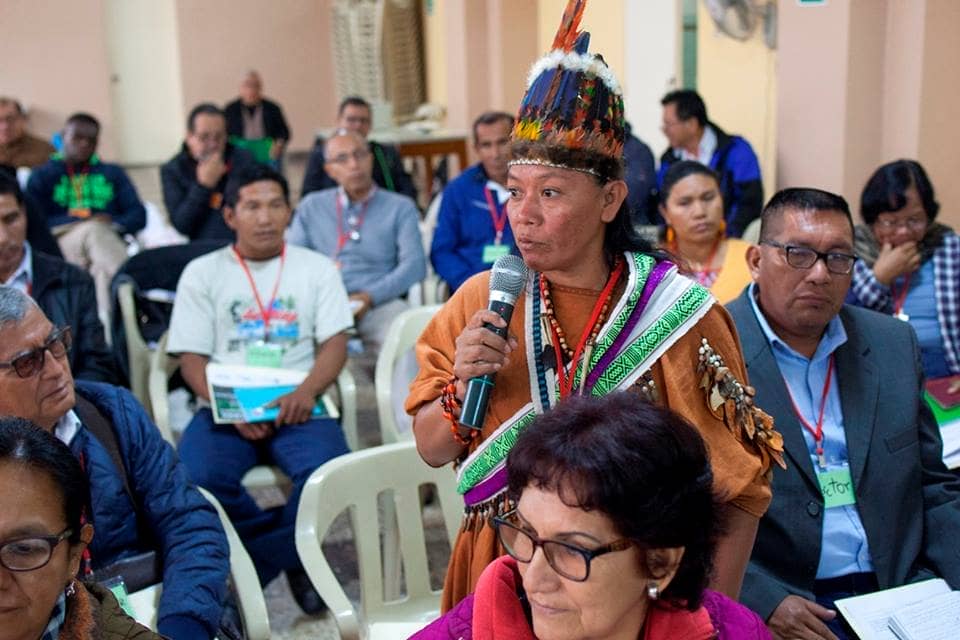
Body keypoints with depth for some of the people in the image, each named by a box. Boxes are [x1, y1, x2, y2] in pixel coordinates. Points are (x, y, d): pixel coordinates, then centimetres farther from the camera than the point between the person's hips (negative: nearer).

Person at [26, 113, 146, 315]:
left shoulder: (113, 173, 26)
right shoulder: (42, 176, 20)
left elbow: (139, 215, 13)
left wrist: (113, 223, -10)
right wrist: (82, 222, -11)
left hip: (109, 241, 2)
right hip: (63, 243, -2)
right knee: (94, 231, -36)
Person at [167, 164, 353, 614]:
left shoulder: (316, 268, 13)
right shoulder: (202, 273, 11)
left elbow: (334, 344, 3)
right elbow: (193, 359, 4)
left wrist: (307, 392, -19)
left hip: (297, 408, 0)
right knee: (198, 477, -33)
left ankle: (250, 573, -9)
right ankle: (294, 554, -8)